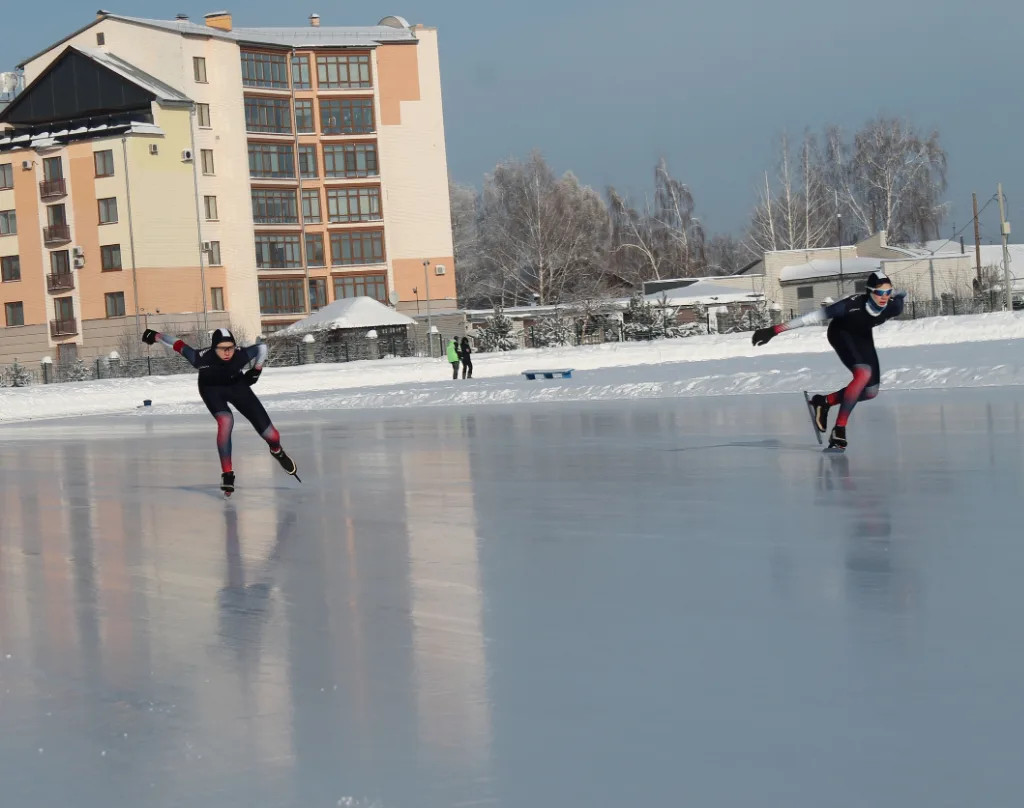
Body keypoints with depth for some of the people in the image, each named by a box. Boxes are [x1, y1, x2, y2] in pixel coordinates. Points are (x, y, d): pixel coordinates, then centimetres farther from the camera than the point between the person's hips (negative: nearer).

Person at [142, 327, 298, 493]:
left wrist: (256, 370, -9)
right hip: (212, 389, -2)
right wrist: (155, 336, -11)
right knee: (225, 421, -31)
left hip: (237, 386, 2)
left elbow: (262, 347, -15)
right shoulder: (202, 358, -36)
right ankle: (227, 474, -20)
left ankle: (277, 450, 37)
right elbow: (178, 345, -22)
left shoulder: (241, 355, -33)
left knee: (269, 433, -2)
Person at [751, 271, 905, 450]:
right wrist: (774, 330, -37)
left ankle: (825, 402, 21)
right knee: (864, 373, -30)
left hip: (863, 336, 6)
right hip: (841, 333, -6)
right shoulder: (853, 304, -40)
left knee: (871, 392, 0)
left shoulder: (893, 306, -29)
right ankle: (839, 430, -26)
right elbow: (816, 316, -37)